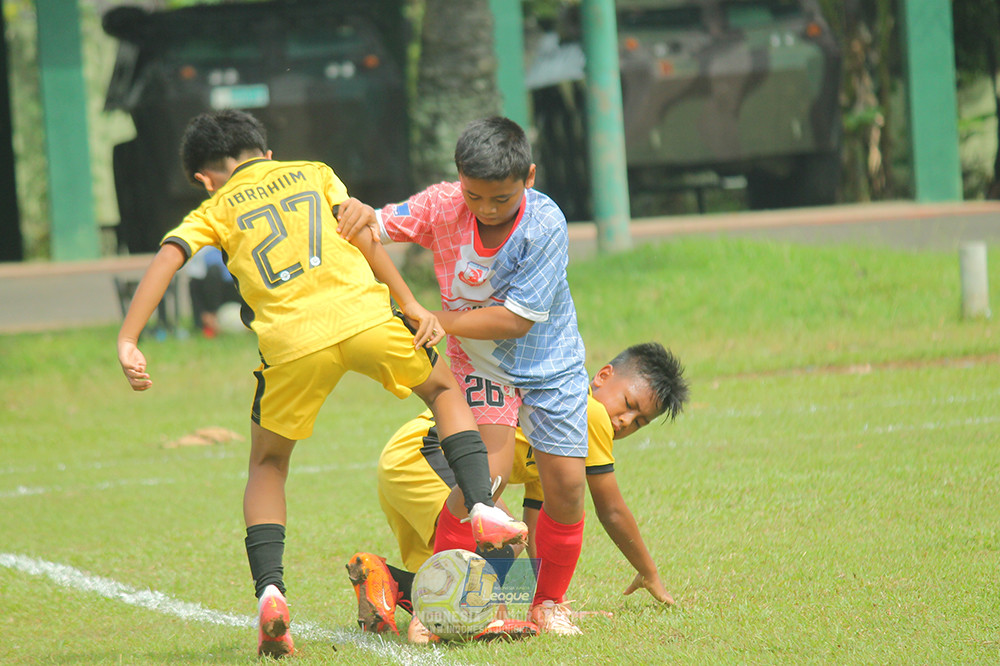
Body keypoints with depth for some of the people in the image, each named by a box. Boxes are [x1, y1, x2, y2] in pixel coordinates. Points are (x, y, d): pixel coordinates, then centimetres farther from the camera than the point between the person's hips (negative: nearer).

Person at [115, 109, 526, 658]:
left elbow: (166, 258, 4)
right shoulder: (314, 173, 24)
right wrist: (410, 306, 9)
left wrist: (128, 342, -4)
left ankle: (270, 591, 1)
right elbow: (361, 234, 10)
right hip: (363, 315, 1)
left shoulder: (215, 211, 20)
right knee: (443, 390, 28)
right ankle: (482, 506, 7)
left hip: (292, 342, -1)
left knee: (267, 466, 21)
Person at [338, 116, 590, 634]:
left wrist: (440, 320, -28)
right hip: (480, 363, 0)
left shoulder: (545, 224, -26)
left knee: (566, 483, -4)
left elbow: (518, 319, -27)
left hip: (549, 362, 0)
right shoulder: (442, 206, -18)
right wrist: (360, 213, -32)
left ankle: (549, 602, 17)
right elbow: (375, 229, -8)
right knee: (486, 474, -19)